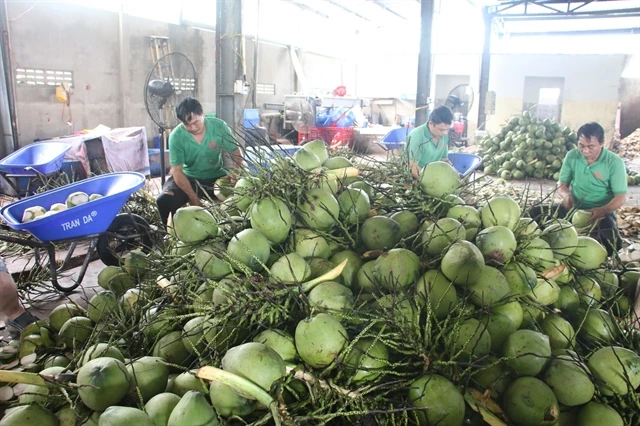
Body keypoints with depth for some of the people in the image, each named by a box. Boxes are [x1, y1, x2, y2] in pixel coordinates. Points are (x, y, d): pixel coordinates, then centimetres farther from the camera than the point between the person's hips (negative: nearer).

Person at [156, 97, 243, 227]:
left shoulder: (219, 126, -15)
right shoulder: (176, 136, -18)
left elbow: (236, 154, -6)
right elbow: (177, 171, -17)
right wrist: (194, 199, -26)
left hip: (216, 176, 1)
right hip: (188, 178, 0)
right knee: (164, 200, -26)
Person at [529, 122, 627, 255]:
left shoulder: (614, 162, -12)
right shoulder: (571, 156, -2)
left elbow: (620, 197, -14)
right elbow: (562, 184, 4)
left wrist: (602, 211, -36)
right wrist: (566, 195, -22)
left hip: (601, 213, -3)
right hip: (574, 208, 3)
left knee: (610, 242, -32)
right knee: (535, 213, -18)